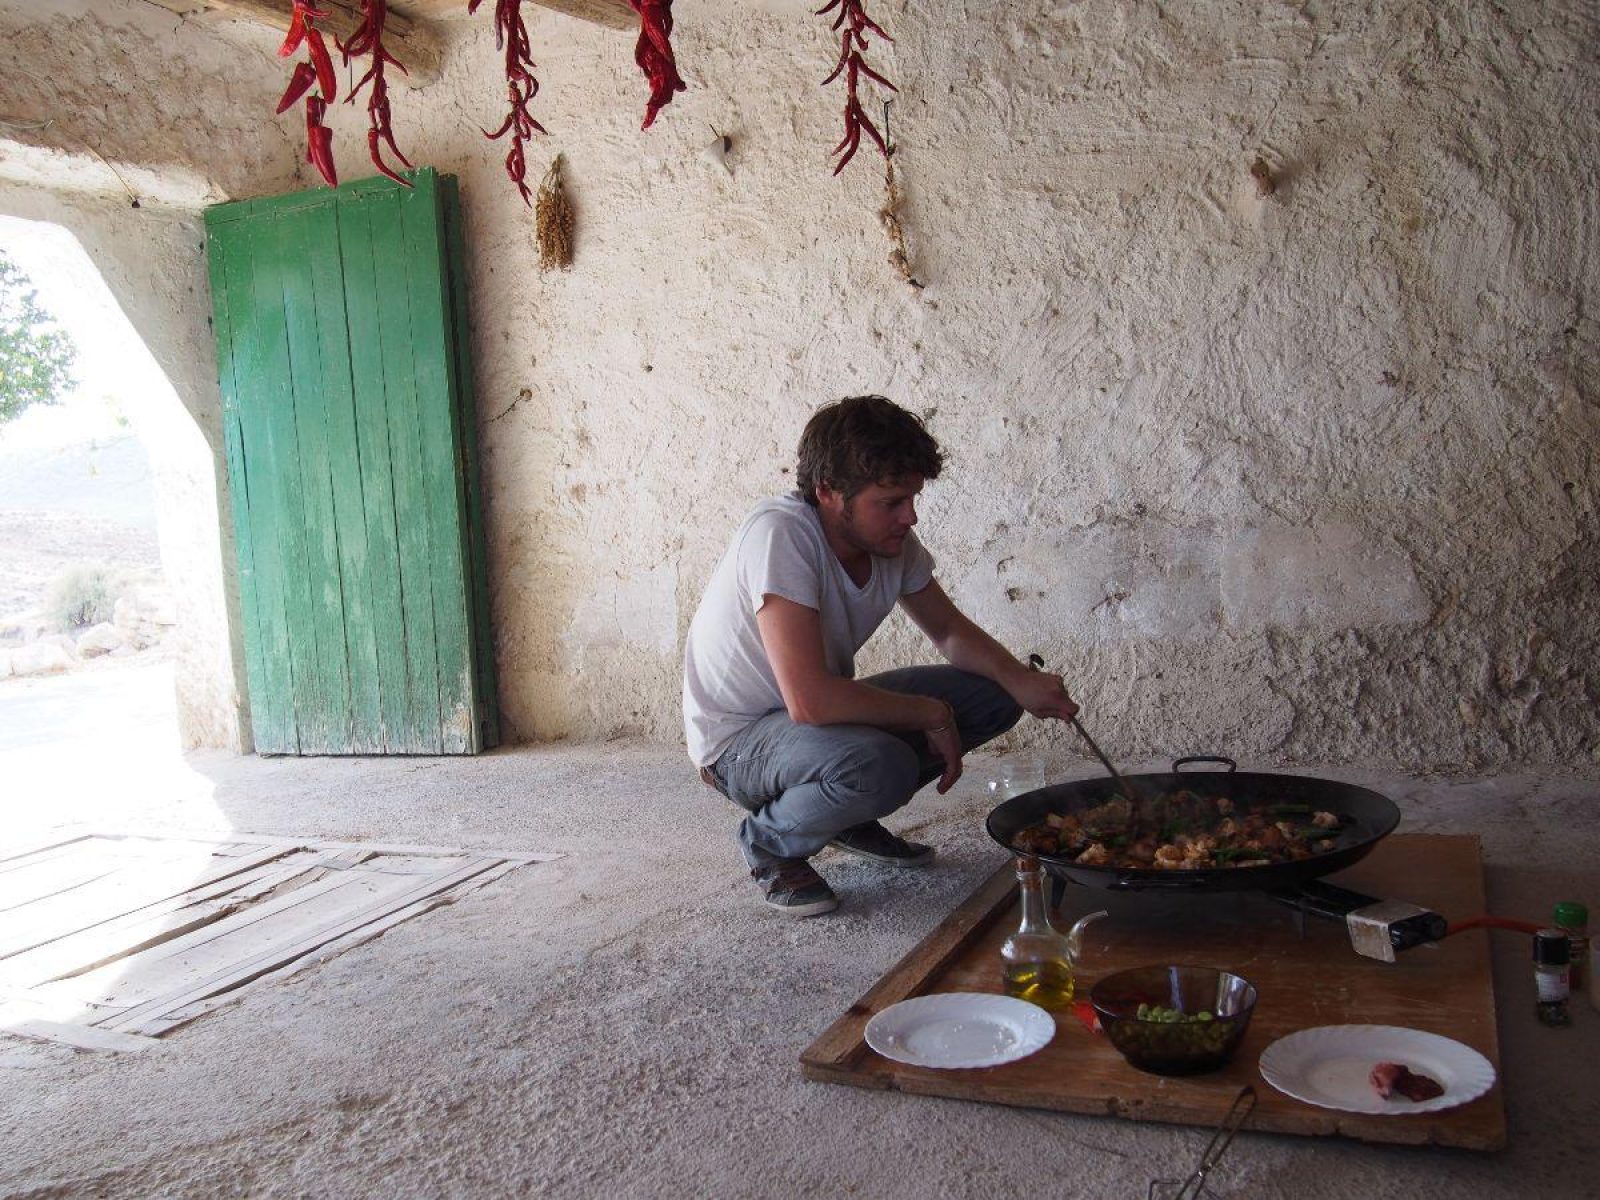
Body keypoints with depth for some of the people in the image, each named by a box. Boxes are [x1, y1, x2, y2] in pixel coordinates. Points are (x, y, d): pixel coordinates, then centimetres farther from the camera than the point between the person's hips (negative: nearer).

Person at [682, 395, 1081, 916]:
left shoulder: (893, 540, -7)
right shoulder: (780, 535, -31)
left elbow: (951, 632, 7)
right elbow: (809, 700, -37)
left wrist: (1020, 681, -13)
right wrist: (931, 715, -24)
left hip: (825, 713, 8)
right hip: (738, 738, -8)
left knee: (994, 695, -3)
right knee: (881, 764, -37)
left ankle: (851, 816, 11)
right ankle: (770, 841, -5)